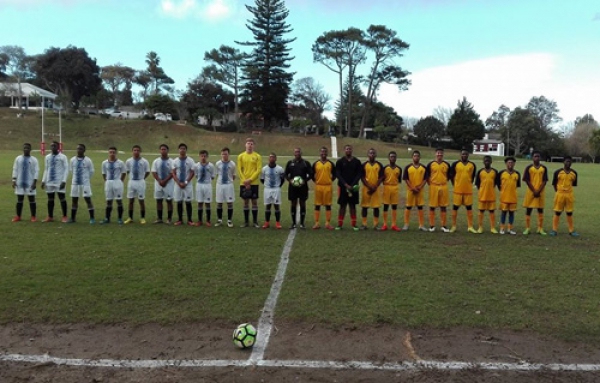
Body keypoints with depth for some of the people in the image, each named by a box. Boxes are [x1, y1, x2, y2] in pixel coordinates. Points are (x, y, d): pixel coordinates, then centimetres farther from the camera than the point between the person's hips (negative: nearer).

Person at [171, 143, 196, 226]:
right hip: (178, 184, 2)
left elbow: (192, 173, -3)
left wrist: (185, 182, -11)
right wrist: (179, 183, -10)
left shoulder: (190, 161, -2)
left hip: (188, 184, -2)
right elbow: (173, 173, 1)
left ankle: (189, 220, 6)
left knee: (188, 202, 0)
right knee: (179, 202, 5)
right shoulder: (175, 161, 2)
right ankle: (180, 220, 12)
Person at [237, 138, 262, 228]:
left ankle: (255, 221, 11)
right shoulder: (241, 156, 5)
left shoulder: (257, 156, 1)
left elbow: (259, 170, -5)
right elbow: (239, 170, 1)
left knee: (254, 201, 2)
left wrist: (250, 180, -14)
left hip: (254, 183, -1)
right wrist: (245, 181, -9)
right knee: (245, 201, 6)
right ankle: (246, 221, 13)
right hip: (244, 183, 1)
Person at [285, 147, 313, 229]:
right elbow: (286, 174, 10)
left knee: (302, 204, 2)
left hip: (303, 186, -1)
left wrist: (304, 181, -13)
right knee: (293, 204, 4)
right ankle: (293, 223, 13)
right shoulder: (290, 163, 7)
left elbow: (310, 174, 3)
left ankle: (302, 223, 10)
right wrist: (290, 180, -9)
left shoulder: (306, 163, 3)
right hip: (292, 186, 1)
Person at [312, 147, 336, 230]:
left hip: (328, 186, 0)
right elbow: (312, 174, 11)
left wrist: (331, 180, 2)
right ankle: (317, 223, 9)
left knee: (328, 205, 3)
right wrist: (315, 181, 3)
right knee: (317, 205, 3)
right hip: (318, 186, 0)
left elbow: (334, 173, 12)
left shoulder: (330, 163, 5)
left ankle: (328, 223, 10)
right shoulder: (316, 163, 4)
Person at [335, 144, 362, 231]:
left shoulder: (357, 161, 5)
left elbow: (359, 174, 1)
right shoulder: (340, 161, 2)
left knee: (353, 205, 5)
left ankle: (353, 224, 10)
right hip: (343, 186, -1)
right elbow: (338, 174, -3)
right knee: (342, 205, 2)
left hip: (354, 187, 1)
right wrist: (345, 184, -14)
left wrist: (352, 185, -11)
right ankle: (340, 224, 7)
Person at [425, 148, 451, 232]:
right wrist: (430, 184, -1)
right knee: (432, 206, 3)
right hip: (433, 187, -2)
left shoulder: (447, 165, 6)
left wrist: (444, 182, 8)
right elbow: (427, 176, 4)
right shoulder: (431, 164, 0)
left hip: (444, 187, 2)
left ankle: (443, 225, 14)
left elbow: (448, 176, 16)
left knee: (443, 206, 5)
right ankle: (432, 225, 12)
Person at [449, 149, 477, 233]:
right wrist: (455, 185, 3)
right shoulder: (455, 164, -3)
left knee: (469, 207, 4)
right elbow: (451, 175, 4)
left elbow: (473, 176, 14)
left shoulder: (472, 165, 3)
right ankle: (454, 226, 12)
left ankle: (470, 226, 10)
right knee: (455, 207, 3)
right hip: (458, 190, -2)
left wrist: (469, 184, 9)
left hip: (468, 190, 2)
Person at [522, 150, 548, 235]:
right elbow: (527, 181, -4)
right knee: (528, 209, 0)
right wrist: (534, 191, -10)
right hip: (531, 191, -2)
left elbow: (544, 181, 2)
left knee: (540, 210, 6)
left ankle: (540, 228, 11)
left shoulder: (544, 168, 5)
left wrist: (539, 191, -10)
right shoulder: (529, 167, -1)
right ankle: (527, 228, 6)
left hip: (541, 192, 2)